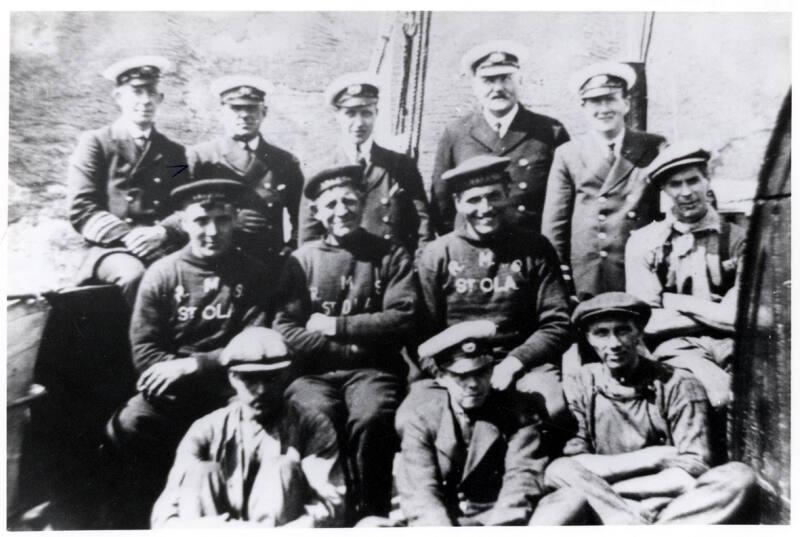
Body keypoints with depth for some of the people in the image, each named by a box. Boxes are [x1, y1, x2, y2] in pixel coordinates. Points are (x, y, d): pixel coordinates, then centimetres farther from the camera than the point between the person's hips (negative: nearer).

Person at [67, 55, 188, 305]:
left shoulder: (175, 152, 19)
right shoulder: (94, 143, 10)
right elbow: (81, 210, 1)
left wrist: (163, 231, -12)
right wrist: (127, 235, -16)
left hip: (165, 247, 2)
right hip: (110, 248, -2)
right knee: (133, 275, -35)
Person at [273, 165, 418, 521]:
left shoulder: (391, 255, 11)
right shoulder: (301, 259, 11)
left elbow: (402, 319, -2)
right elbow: (285, 330, 1)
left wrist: (335, 325, -5)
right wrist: (353, 348, -7)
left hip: (372, 369, 0)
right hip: (315, 371, 1)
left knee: (371, 417, -31)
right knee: (316, 419, -31)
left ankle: (370, 514, -10)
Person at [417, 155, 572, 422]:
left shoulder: (534, 249, 7)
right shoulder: (436, 255, 7)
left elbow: (557, 324, 4)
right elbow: (423, 332, 4)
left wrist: (513, 362, -11)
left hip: (521, 366, 0)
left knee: (555, 407, -32)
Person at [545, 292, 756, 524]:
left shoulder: (678, 385, 0)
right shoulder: (578, 386, 2)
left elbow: (693, 469, -8)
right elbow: (572, 462, -6)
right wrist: (651, 459, -12)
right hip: (602, 511, 0)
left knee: (738, 477, -26)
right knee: (559, 470, -27)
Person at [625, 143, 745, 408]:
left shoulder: (738, 239, 7)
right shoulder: (644, 243, 4)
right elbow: (648, 321, -1)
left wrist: (673, 301, -2)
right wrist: (717, 315, -3)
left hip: (734, 348, 2)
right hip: (677, 349, -2)